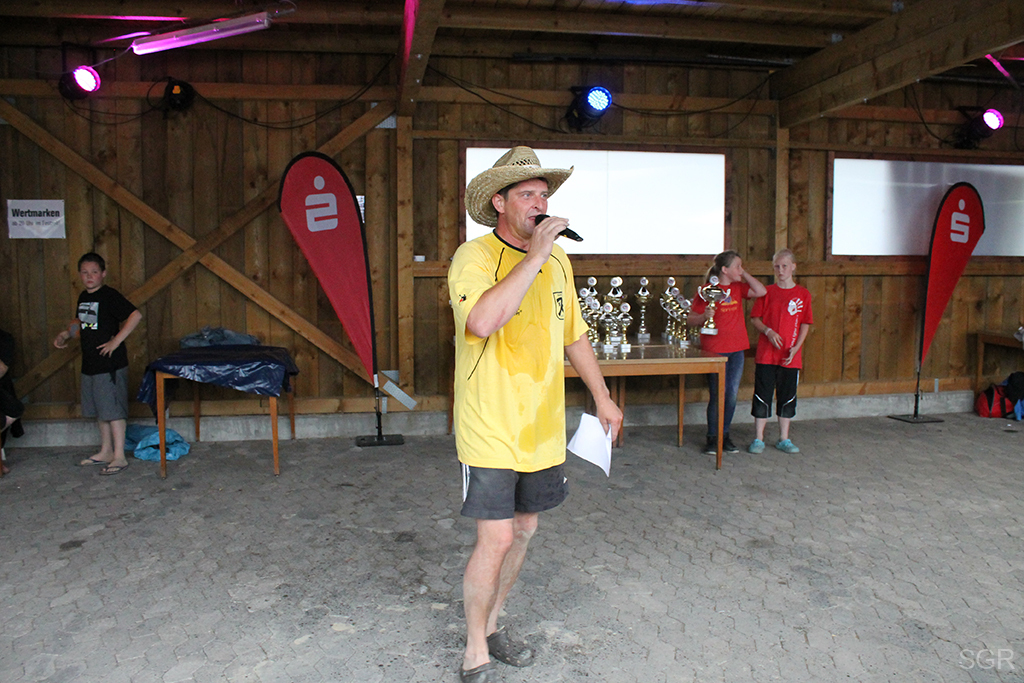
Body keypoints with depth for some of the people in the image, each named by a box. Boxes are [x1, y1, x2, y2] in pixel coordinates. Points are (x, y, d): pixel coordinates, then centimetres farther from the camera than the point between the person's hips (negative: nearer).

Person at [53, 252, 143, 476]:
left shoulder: (109, 296, -12)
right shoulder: (83, 298, 14)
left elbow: (135, 315, -23)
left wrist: (116, 341, -21)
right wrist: (65, 334, 13)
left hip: (111, 364, -9)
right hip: (90, 363, 9)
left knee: (113, 409, -5)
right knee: (99, 410, 16)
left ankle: (119, 456, 1)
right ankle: (105, 452, 27)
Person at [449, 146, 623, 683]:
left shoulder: (557, 260, 8)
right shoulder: (475, 256, -14)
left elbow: (573, 334, 19)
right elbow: (482, 322, -35)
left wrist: (602, 396, 20)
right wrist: (534, 256, -28)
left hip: (542, 427, 7)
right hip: (491, 430, -7)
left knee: (523, 530, 16)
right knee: (496, 538, -5)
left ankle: (490, 625, 37)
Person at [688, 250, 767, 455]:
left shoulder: (738, 288, 10)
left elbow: (761, 292, 1)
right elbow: (690, 319, -5)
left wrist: (744, 274, 1)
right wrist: (704, 316, -26)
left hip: (737, 350, 6)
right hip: (715, 351, -6)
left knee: (732, 394, 8)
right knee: (718, 395, -3)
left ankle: (724, 435, 20)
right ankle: (712, 438, 10)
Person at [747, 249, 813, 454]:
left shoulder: (803, 294, 3)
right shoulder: (767, 292, 3)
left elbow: (805, 324, 4)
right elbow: (754, 318, 4)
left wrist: (796, 347, -8)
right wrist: (768, 331, -13)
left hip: (791, 357, 1)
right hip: (766, 354, -1)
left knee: (787, 397, 9)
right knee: (762, 396, 2)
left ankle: (784, 439, 22)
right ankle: (758, 439, 12)